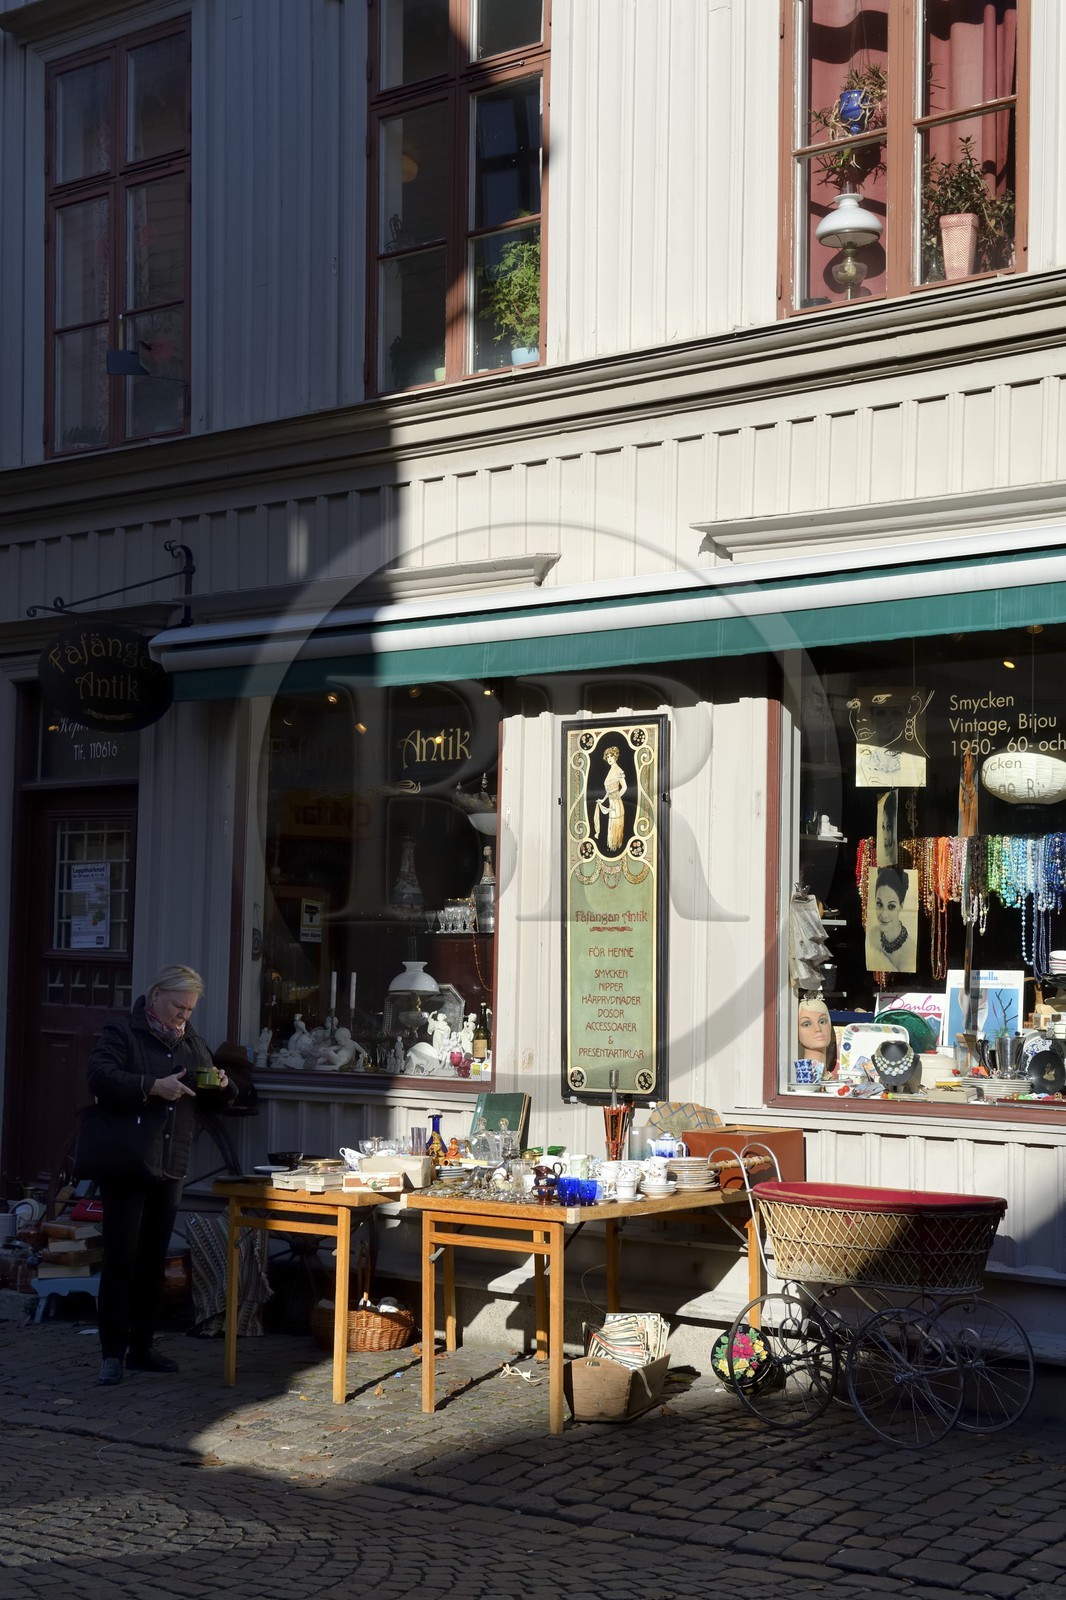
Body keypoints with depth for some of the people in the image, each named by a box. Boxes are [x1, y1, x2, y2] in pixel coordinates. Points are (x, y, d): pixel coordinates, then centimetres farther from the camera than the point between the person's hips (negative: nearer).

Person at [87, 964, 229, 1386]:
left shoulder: (192, 1043, 16)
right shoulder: (121, 1033, -5)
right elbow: (100, 1076, -21)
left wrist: (219, 1084, 2)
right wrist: (154, 1086, -26)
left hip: (171, 1168, 7)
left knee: (154, 1259, 10)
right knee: (121, 1258, -7)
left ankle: (142, 1347, 17)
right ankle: (112, 1352, -2)